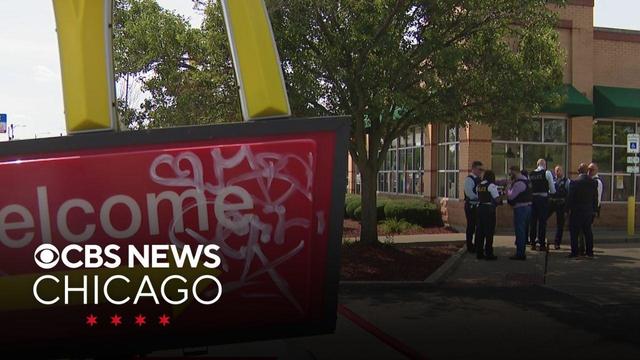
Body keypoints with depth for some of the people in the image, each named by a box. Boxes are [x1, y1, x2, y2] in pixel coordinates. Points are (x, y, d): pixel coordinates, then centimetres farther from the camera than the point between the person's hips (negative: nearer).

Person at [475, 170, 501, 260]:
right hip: (489, 209, -7)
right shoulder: (491, 186, -9)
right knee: (489, 231, -1)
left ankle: (479, 253, 15)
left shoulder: (478, 186, 11)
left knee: (480, 231, 11)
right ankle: (489, 254, 1)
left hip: (480, 208, 7)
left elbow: (478, 197, 11)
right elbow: (497, 199, -11)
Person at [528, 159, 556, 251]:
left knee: (533, 221, 9)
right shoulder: (547, 173, -4)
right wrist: (550, 192, 20)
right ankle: (542, 244, 2)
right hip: (543, 198, -4)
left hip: (533, 198, 4)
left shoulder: (530, 174, 7)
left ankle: (533, 243, 14)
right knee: (542, 221, 0)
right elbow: (553, 190, -1)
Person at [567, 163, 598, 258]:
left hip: (576, 211, -4)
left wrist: (569, 208, -2)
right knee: (588, 231, 11)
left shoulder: (574, 182, -12)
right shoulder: (593, 183, 2)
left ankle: (574, 252, 0)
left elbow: (570, 197, -11)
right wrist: (594, 209, 14)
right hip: (589, 211, 5)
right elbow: (595, 198, 7)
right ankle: (589, 251, 15)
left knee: (574, 232, 1)